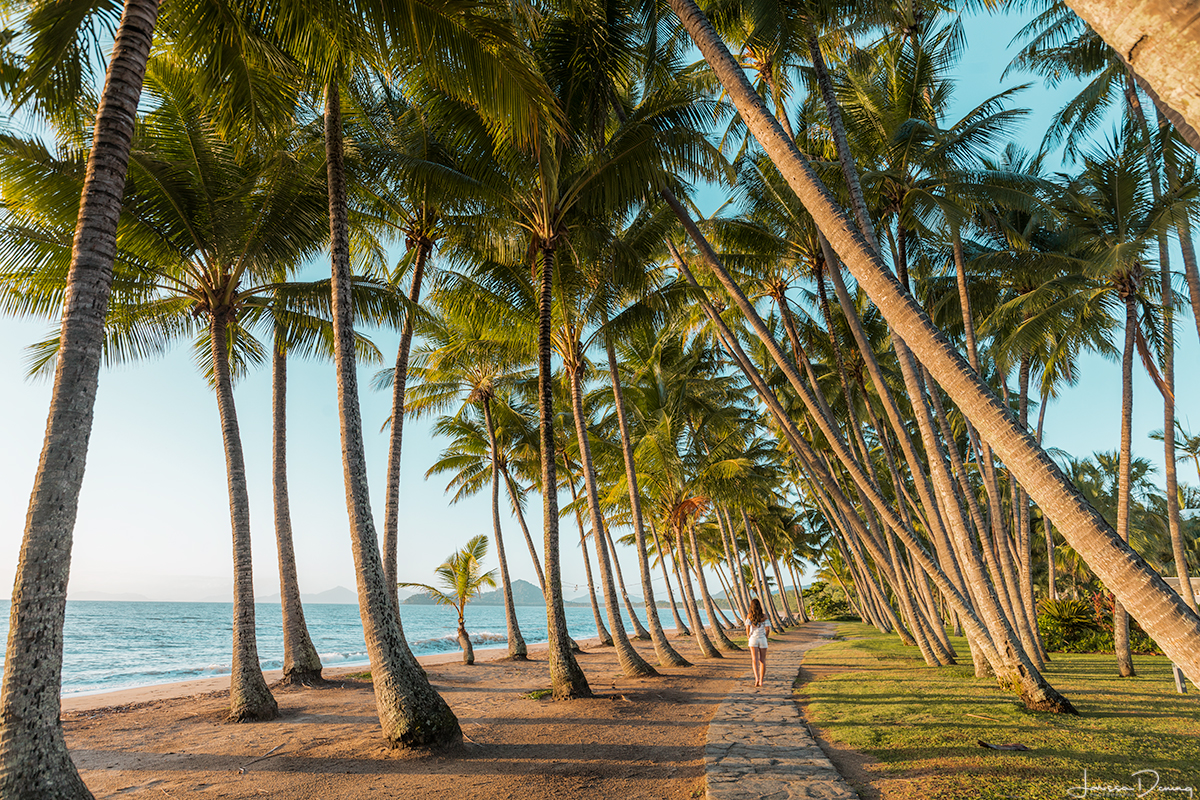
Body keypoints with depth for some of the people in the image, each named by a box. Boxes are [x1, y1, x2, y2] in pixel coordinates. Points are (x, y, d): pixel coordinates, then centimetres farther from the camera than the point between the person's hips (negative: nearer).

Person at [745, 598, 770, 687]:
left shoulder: (749, 616, -2)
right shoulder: (764, 616, -1)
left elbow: (747, 627, -12)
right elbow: (767, 628, -8)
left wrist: (748, 636, 4)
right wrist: (765, 636, 9)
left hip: (753, 639, -1)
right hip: (762, 639, 1)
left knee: (754, 660, -6)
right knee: (762, 660, 10)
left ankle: (757, 678, -25)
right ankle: (761, 681, 9)